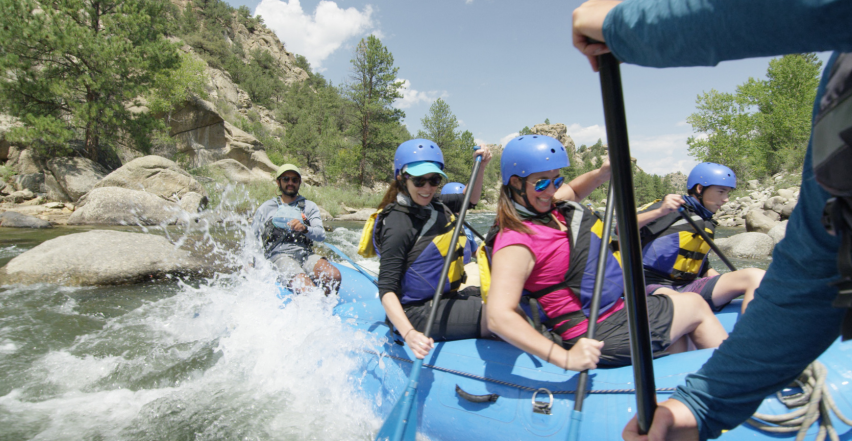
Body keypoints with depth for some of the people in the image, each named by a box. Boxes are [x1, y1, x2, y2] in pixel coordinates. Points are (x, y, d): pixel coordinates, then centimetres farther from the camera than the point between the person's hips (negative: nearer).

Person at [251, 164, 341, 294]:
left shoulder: (309, 206, 17)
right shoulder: (266, 208, 16)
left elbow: (321, 235, 2)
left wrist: (305, 229, -19)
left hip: (305, 255, 2)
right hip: (279, 256, -2)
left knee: (334, 275, -28)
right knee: (305, 286, -33)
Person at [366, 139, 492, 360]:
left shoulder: (435, 205, 6)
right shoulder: (398, 225, -20)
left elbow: (470, 199, 24)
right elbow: (387, 290, -23)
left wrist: (480, 167, 6)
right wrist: (409, 334, -38)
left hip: (445, 298, 10)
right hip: (418, 314, -10)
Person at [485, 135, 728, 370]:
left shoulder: (550, 212, 3)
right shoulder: (515, 244, -26)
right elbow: (498, 317, -37)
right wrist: (565, 358, -42)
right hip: (598, 338, -9)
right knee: (696, 304, 8)